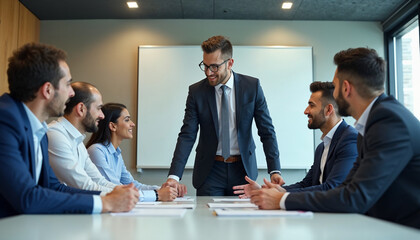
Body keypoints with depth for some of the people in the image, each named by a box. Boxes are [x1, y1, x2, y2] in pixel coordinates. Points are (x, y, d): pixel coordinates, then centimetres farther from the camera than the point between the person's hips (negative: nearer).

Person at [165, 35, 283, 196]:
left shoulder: (252, 86, -5)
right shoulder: (196, 91, -5)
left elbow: (267, 131, -3)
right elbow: (187, 136, -8)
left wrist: (274, 170, -12)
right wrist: (174, 176, -20)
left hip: (243, 169, 0)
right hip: (210, 171, 0)